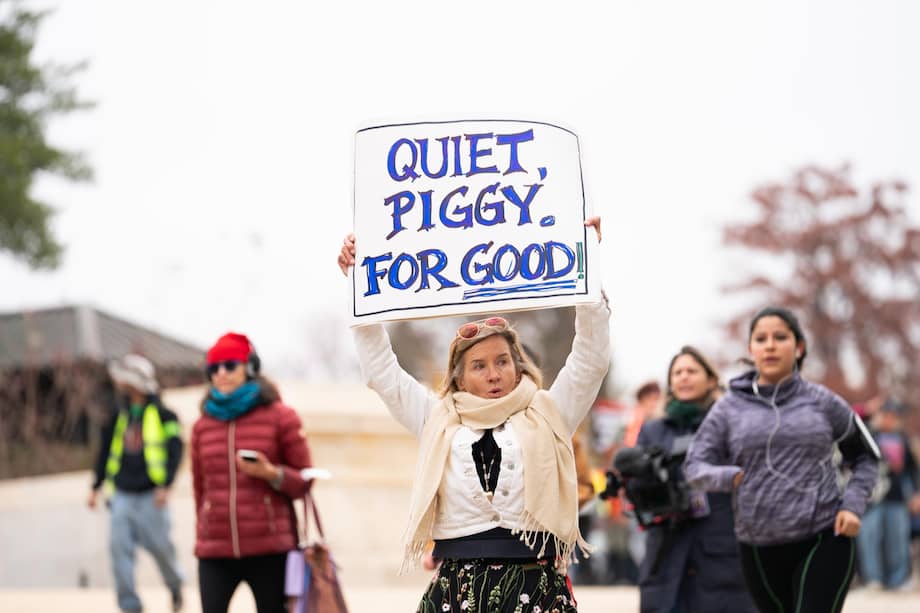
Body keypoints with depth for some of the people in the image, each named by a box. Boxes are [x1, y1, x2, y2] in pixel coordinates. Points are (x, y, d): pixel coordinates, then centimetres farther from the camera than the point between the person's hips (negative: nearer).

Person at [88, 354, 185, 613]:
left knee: (160, 547, 0)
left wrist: (166, 485, -18)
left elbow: (175, 451, -9)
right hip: (122, 496, 5)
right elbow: (106, 452, 20)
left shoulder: (163, 415, -4)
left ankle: (175, 586, 29)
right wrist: (96, 487, 17)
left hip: (150, 496, -5)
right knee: (120, 548, -6)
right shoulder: (119, 415, 13)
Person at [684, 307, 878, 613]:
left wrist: (853, 504, -2)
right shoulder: (729, 407, 5)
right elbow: (695, 465, 1)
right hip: (759, 550, 2)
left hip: (824, 542, -2)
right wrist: (730, 477, -19)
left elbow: (865, 458, 15)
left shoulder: (822, 402, 3)